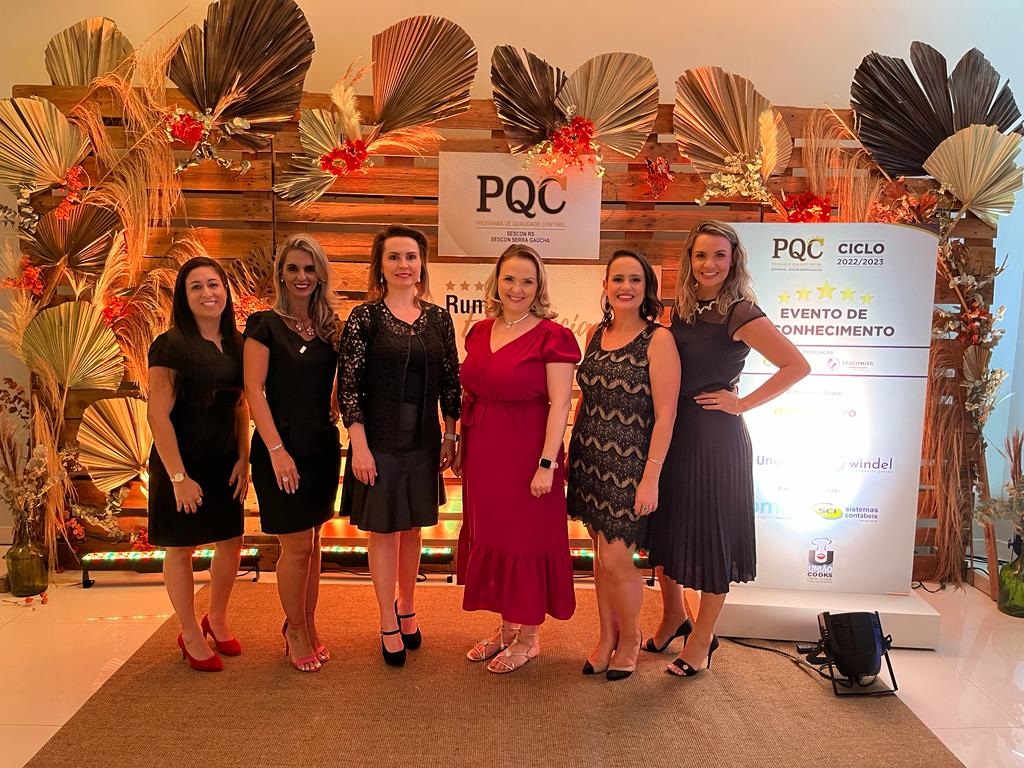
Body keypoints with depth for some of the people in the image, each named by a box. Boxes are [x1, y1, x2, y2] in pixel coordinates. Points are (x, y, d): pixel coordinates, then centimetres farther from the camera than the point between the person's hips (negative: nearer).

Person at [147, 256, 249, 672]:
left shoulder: (236, 344, 3)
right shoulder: (171, 345, -14)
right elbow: (158, 415, -16)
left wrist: (243, 459, 0)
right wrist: (178, 476, -18)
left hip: (225, 462, 6)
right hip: (183, 462, -5)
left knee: (231, 543, 13)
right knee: (181, 547, 8)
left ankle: (217, 620, 37)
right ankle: (191, 636, 27)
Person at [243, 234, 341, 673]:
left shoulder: (328, 326, 9)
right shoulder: (265, 324, -6)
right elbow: (253, 389, -13)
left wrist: (336, 413, -4)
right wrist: (276, 449, -19)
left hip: (323, 447, 5)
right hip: (283, 447, -5)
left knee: (312, 542, 14)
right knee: (296, 546, 1)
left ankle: (306, 626, 29)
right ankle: (296, 633, 21)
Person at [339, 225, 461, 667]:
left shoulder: (438, 319, 3)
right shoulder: (365, 317, -7)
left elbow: (450, 382, 7)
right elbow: (348, 386, -9)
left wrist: (450, 435, 6)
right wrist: (359, 445, -13)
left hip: (423, 440, 3)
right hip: (379, 440, -3)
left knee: (412, 528, 15)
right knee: (382, 530, 7)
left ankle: (407, 608, 35)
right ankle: (388, 624, 24)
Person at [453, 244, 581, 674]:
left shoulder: (551, 336, -11)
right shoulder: (479, 331, 8)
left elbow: (559, 404, -14)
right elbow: (469, 394, 13)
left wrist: (547, 463, -19)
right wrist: (461, 449, 12)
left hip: (526, 453, -6)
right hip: (482, 453, 7)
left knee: (527, 540, 6)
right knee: (489, 537, 15)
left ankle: (529, 637, 25)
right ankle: (506, 627, 34)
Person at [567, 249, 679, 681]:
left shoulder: (658, 339, -11)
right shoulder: (596, 334, 7)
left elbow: (665, 414, -14)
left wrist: (651, 477, -17)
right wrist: (573, 451, 12)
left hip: (628, 463, -5)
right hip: (589, 459, 5)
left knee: (614, 560, -3)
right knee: (601, 552, 14)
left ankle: (630, 637, 24)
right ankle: (607, 637, 32)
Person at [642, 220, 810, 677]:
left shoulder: (740, 313, -13)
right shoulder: (682, 309, 6)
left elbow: (797, 366, -18)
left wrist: (743, 403, -14)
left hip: (716, 436, -6)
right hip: (672, 430, 7)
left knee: (711, 535, 7)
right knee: (664, 528, 16)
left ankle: (702, 639, 26)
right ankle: (674, 614, 39)